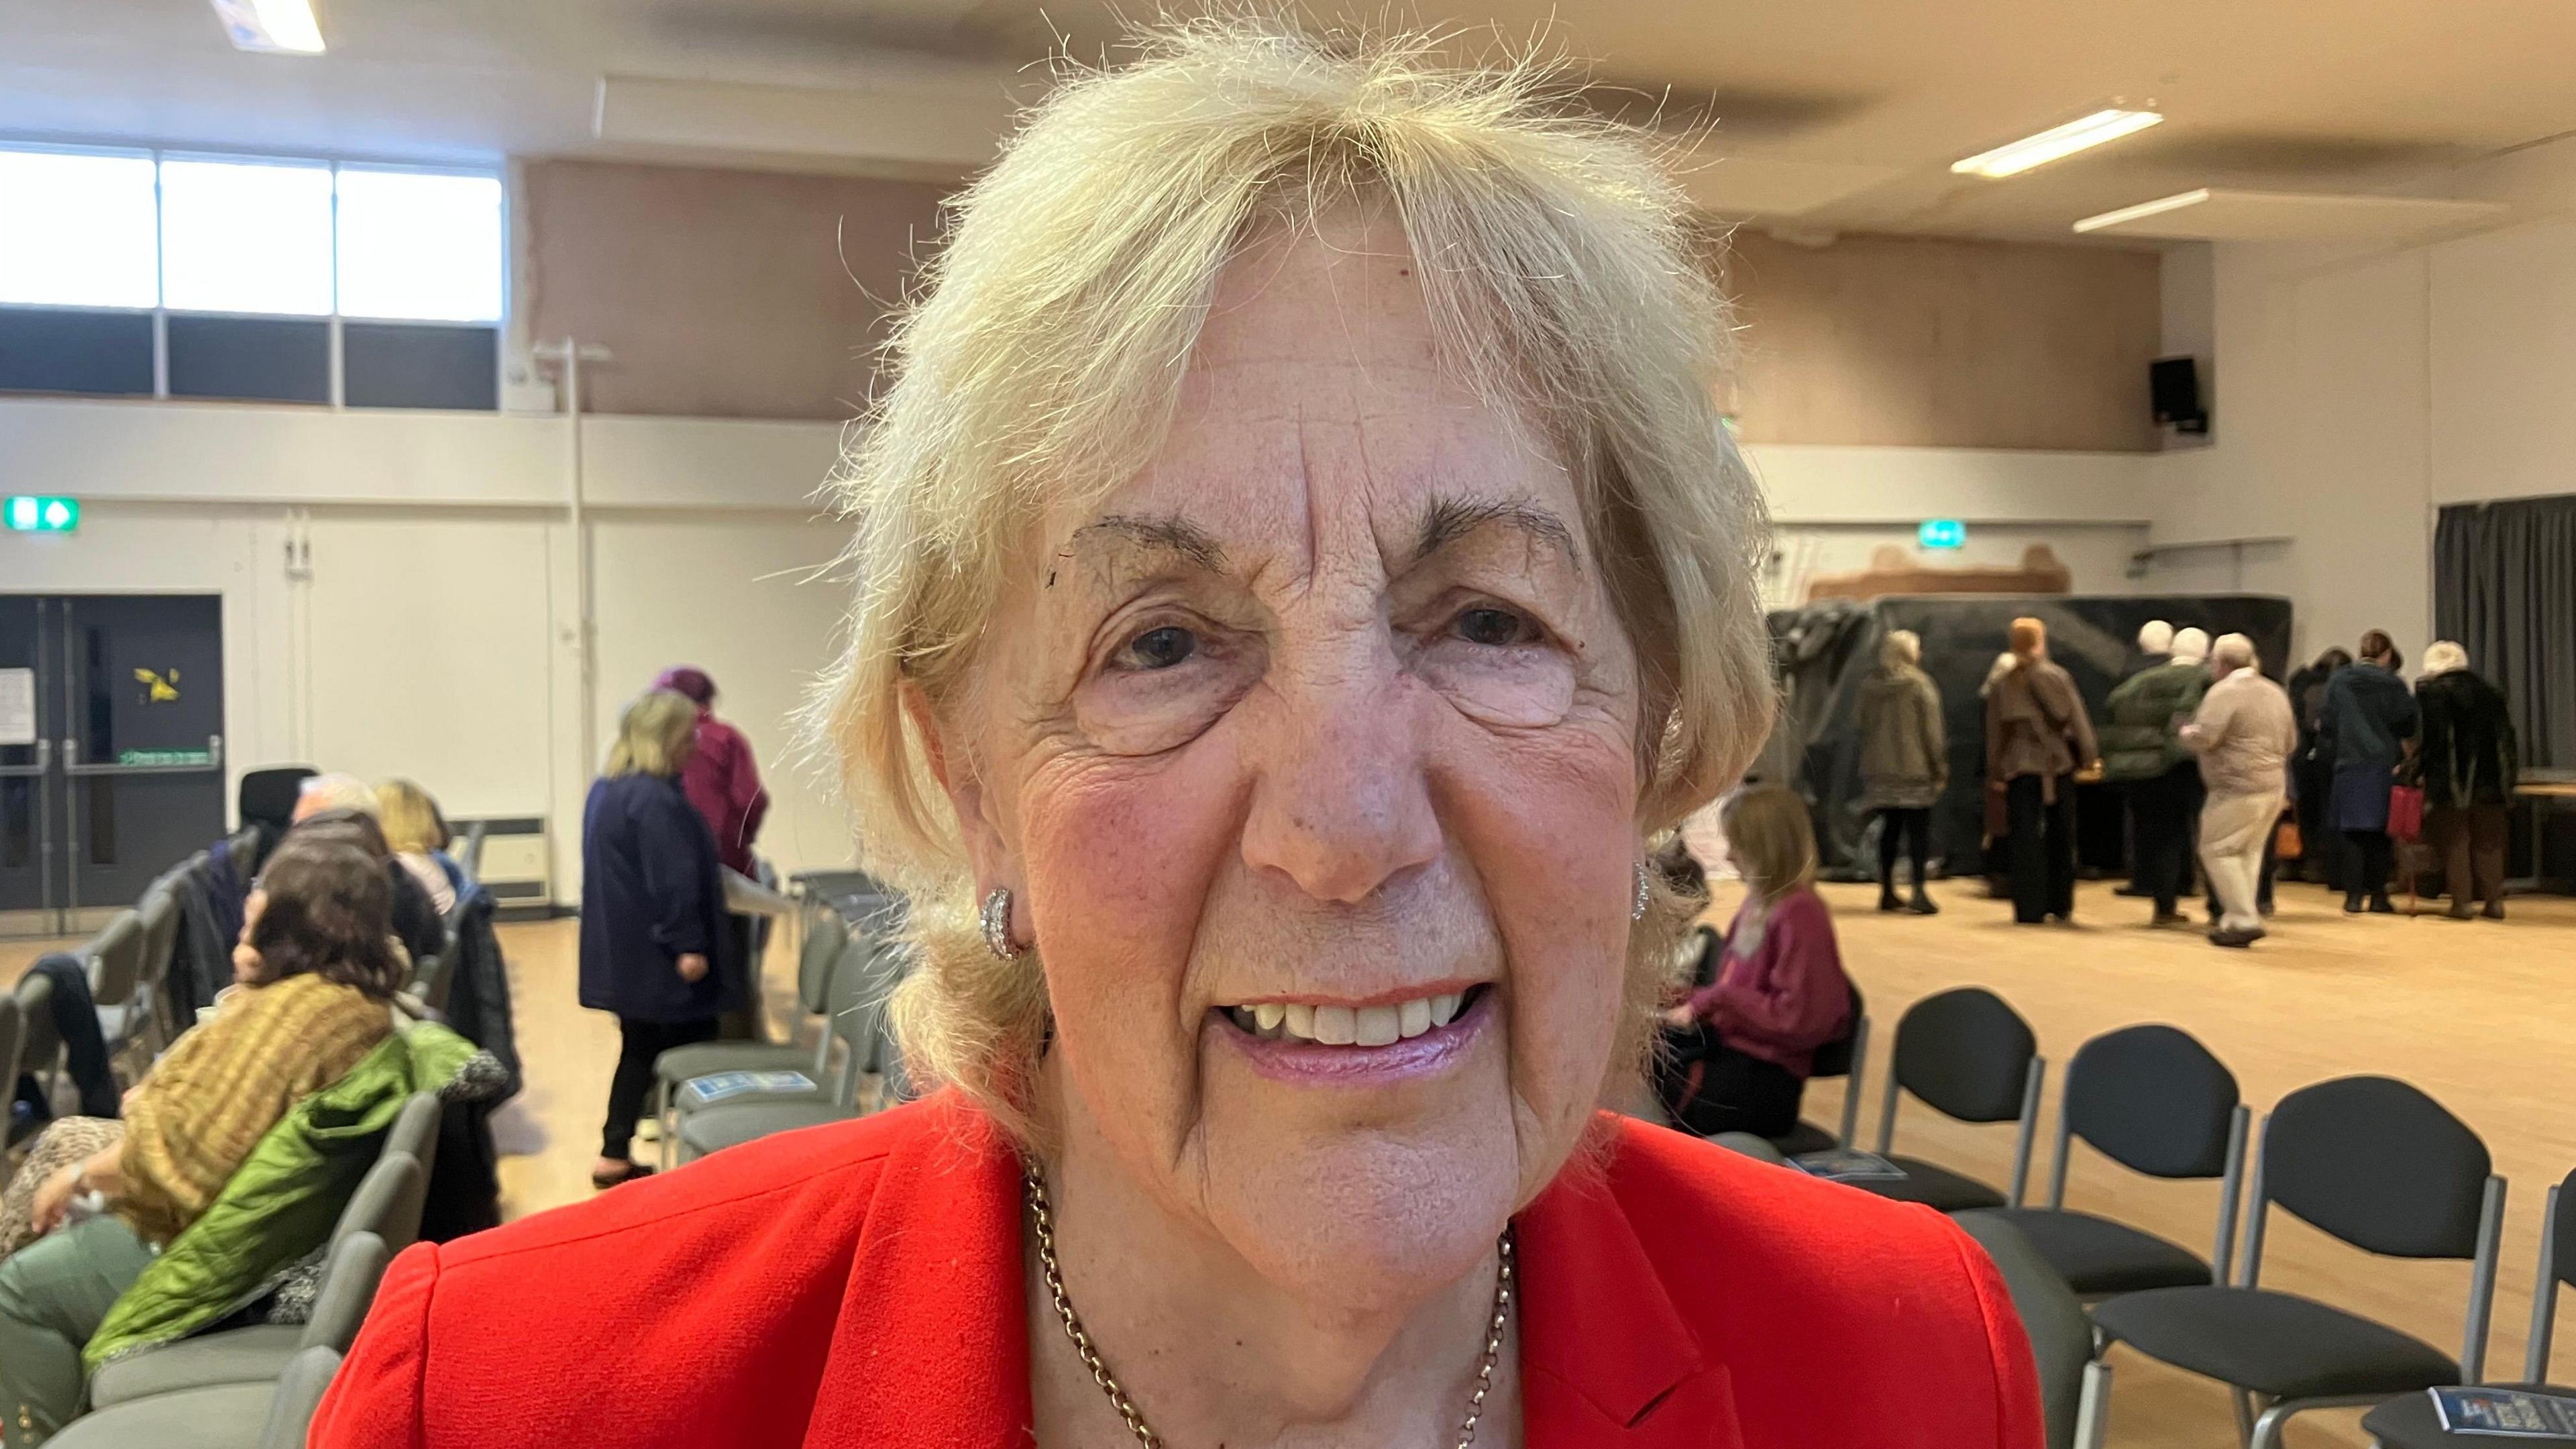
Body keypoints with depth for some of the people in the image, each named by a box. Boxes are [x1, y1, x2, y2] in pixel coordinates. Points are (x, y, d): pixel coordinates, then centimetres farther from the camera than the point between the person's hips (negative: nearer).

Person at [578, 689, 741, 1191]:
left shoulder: (606, 790, 12)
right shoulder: (656, 800, -21)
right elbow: (673, 880, -24)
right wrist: (687, 944, -22)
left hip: (624, 953, 10)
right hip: (657, 956, -10)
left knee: (641, 1050, 17)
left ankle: (615, 1155, 21)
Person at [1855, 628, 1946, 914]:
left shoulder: (1870, 685, 6)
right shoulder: (1920, 684, -9)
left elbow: (1861, 723, 12)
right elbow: (1931, 731, -9)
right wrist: (1940, 768, -4)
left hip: (1879, 770, 5)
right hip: (1914, 770, -5)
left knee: (1890, 827, 13)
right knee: (1918, 829, -2)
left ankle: (1887, 892, 17)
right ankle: (1919, 892, -8)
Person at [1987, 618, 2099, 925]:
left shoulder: (2002, 684, 2)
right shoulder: (2057, 676, -4)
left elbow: (1994, 732, 5)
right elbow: (2076, 718, -6)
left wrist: (1995, 773, 10)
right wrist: (2089, 756, 0)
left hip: (2019, 769, 1)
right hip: (2058, 766, -1)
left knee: (2025, 839, 1)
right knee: (2060, 836, 11)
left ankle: (2029, 908, -3)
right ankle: (2060, 905, 17)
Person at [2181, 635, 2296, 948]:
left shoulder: (2224, 692, -12)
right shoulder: (2275, 692, 14)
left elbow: (2203, 738, -20)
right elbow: (2290, 742, 21)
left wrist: (2186, 732, 0)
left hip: (2238, 790, -9)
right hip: (2275, 787, 9)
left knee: (2217, 850, -3)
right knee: (2249, 852, 15)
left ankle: (2243, 920, -9)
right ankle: (2240, 917, 17)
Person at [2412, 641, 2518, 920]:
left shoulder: (2429, 693, -5)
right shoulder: (2492, 694, 10)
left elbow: (2422, 740, -12)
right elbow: (2507, 742, 10)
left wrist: (2411, 771, -3)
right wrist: (2508, 781, 13)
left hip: (2448, 785, -4)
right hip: (2489, 783, 4)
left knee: (2454, 843, 3)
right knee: (2488, 843, 11)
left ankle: (2461, 900, -1)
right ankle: (2494, 900, 10)